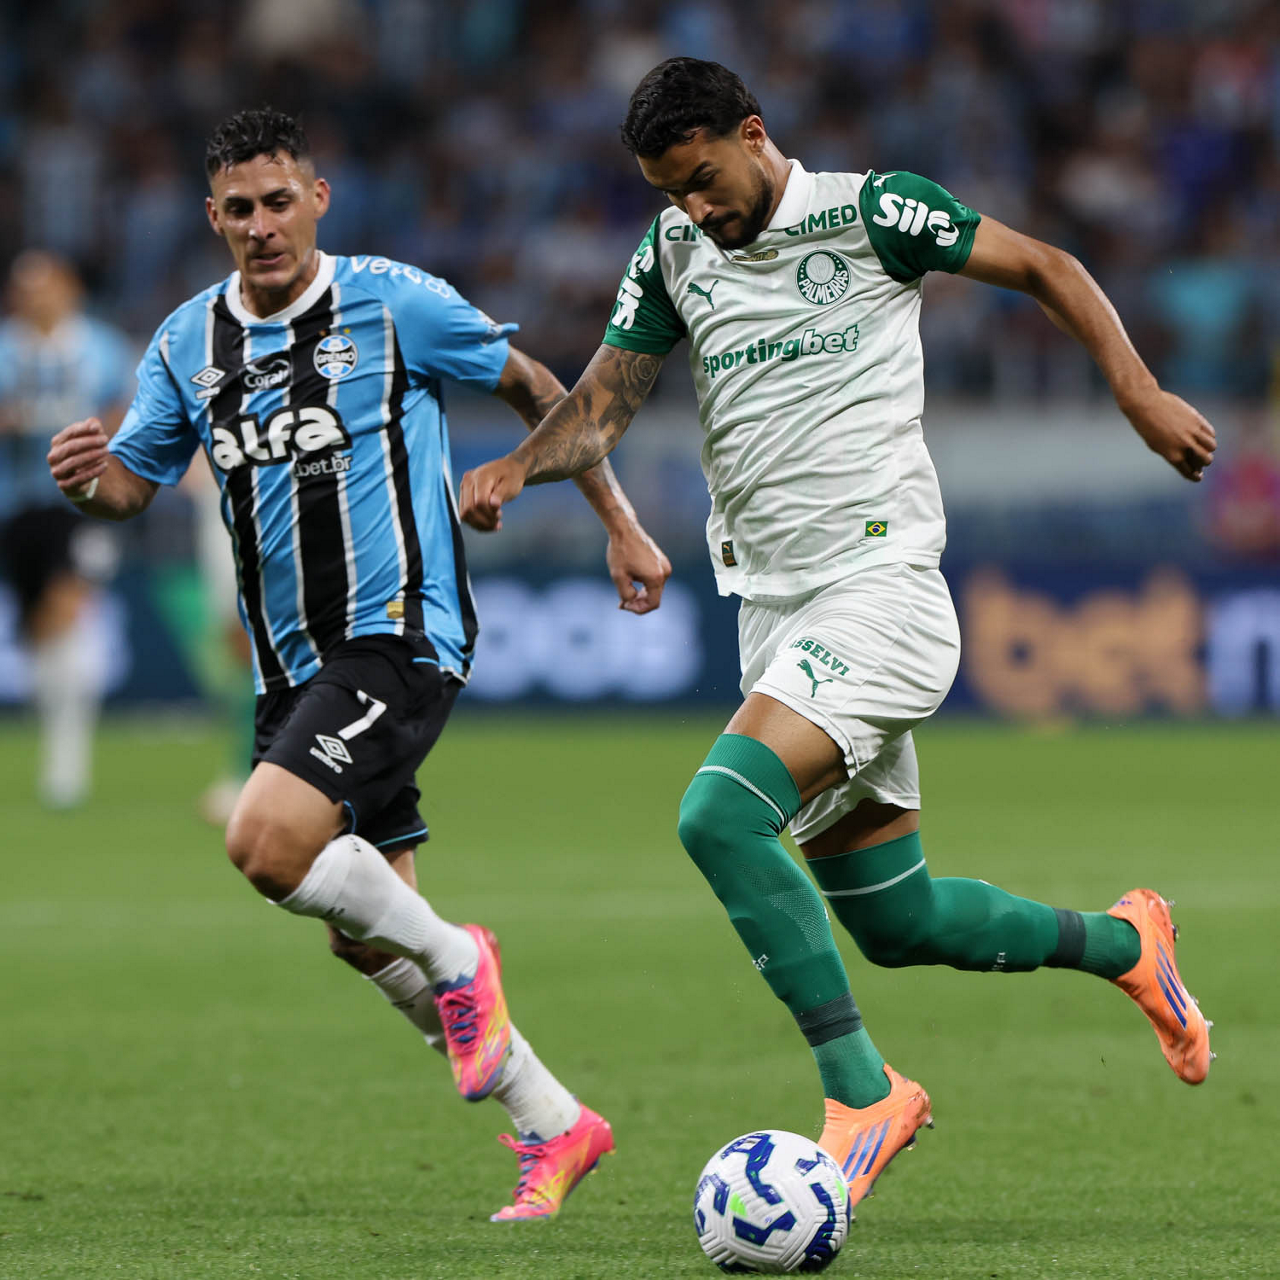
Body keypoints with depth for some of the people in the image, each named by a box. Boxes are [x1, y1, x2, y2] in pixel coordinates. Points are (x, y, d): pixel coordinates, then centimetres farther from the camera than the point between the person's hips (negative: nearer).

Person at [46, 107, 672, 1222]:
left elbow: (534, 389, 4)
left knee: (267, 844, -26)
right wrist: (87, 476, -14)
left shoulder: (394, 304, -6)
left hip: (399, 637, -7)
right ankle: (553, 1126, 20)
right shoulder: (189, 344, 8)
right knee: (363, 932, 7)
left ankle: (453, 956, -1)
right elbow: (133, 480, 11)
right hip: (292, 664, 7)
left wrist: (621, 526, 6)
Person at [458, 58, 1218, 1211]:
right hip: (772, 607, 7)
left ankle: (863, 1091, -23)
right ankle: (1121, 944, 35)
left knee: (721, 814, -28)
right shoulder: (672, 255, 11)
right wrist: (520, 466, -12)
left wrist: (1137, 391, -4)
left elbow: (1044, 268, 4)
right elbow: (603, 403, 8)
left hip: (877, 586, -7)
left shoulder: (869, 213, -5)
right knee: (894, 921, 10)